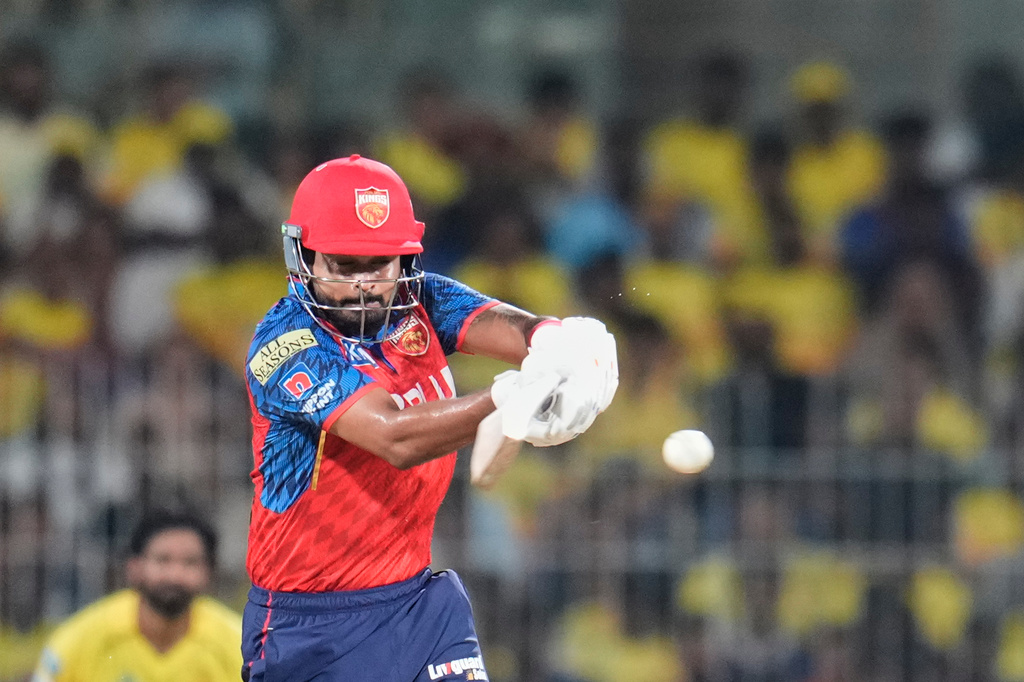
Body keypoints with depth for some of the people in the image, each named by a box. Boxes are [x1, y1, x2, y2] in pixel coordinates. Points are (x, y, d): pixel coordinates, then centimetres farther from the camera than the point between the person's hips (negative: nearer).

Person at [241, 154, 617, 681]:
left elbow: (502, 326, -20)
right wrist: (507, 399, -47)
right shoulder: (285, 345, -19)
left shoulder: (419, 304, 0)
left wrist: (554, 343, -45)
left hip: (417, 601, 5)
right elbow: (395, 438, -31)